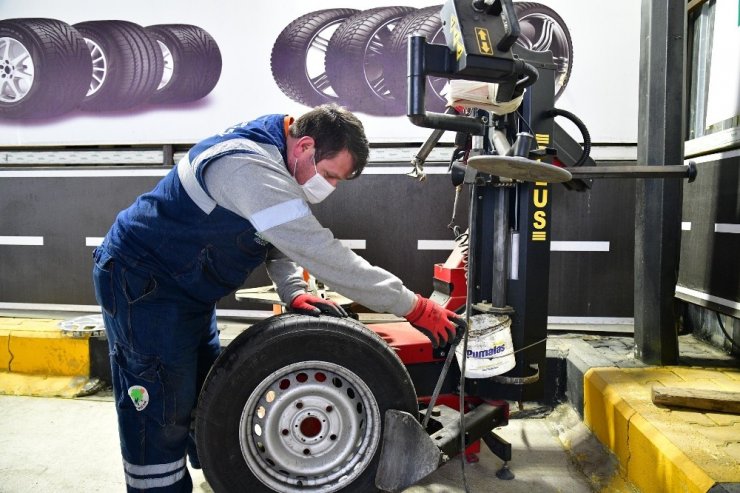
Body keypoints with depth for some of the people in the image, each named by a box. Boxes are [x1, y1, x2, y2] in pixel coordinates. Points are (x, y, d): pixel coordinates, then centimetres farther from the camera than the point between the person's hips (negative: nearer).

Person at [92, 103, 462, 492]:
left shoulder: (267, 155, 2)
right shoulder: (251, 169, -31)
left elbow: (280, 241, 10)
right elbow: (322, 254, -35)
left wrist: (294, 294, -7)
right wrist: (413, 307, -30)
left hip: (184, 289, 10)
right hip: (142, 285, -9)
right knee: (162, 416, -4)